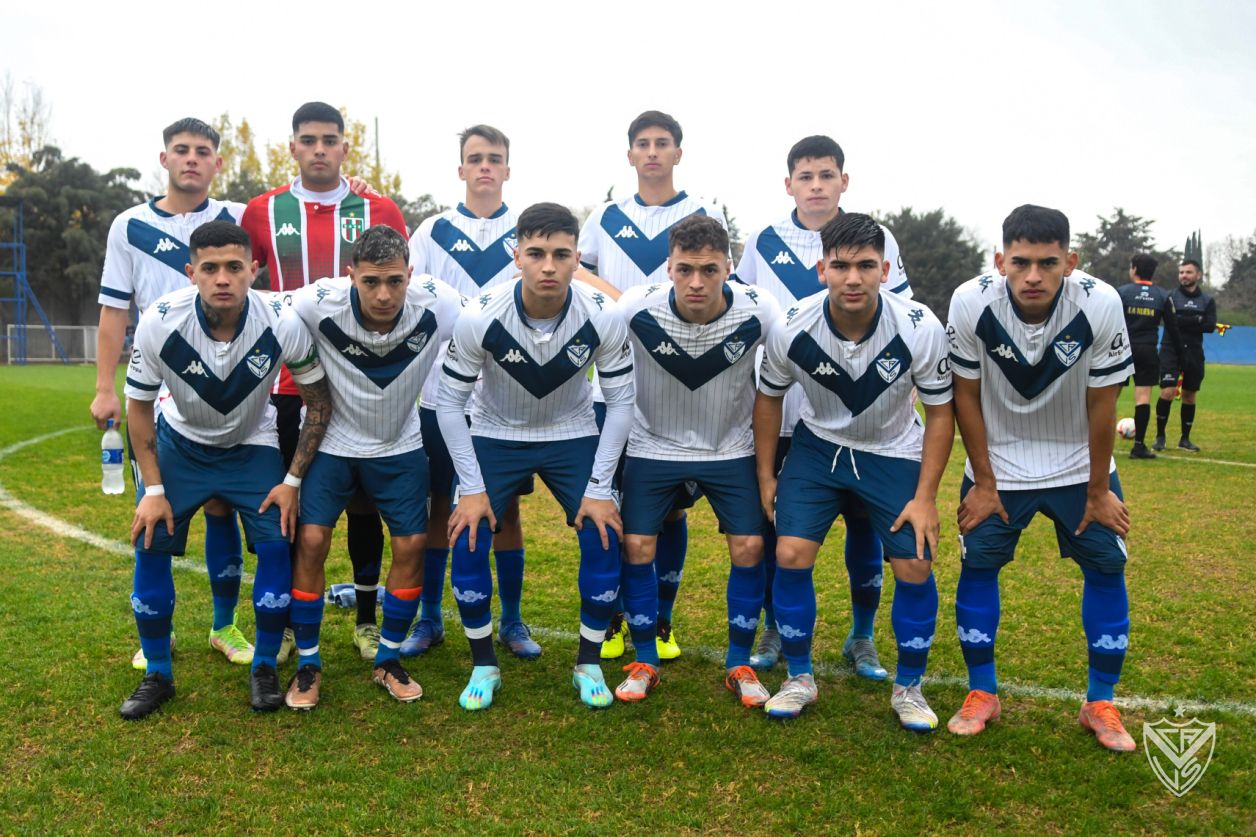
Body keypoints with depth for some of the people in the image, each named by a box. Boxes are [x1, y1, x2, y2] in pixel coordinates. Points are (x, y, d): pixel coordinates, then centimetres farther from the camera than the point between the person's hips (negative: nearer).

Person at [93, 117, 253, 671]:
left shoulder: (237, 219, 4)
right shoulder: (130, 226, 4)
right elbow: (115, 311, 3)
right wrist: (104, 389, -3)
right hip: (153, 395, 0)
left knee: (221, 507, 6)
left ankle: (225, 627, 19)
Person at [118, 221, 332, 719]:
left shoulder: (280, 324, -28)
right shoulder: (160, 324, -26)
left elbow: (319, 402, -13)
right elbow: (139, 406, -9)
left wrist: (293, 480, -14)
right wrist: (153, 489, -11)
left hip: (251, 445, -1)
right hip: (179, 441, 1)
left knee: (277, 544, -15)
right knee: (149, 544, -8)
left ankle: (264, 668, 7)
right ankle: (157, 674, 12)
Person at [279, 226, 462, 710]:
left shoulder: (439, 306, -24)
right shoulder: (317, 305, -26)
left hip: (399, 446, 1)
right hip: (333, 442, -1)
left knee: (412, 545, -1)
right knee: (311, 541, -9)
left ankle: (388, 660, 19)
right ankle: (307, 664, 12)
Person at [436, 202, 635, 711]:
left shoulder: (603, 316, -24)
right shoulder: (480, 317, -27)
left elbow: (620, 401, -13)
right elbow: (449, 401, -15)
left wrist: (599, 489, -15)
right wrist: (472, 488, -16)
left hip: (573, 435, 1)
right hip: (495, 435, 0)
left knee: (604, 538, -12)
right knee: (467, 539, -13)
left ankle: (589, 664, 10)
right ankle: (484, 665, 9)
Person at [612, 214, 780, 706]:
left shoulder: (758, 312, -21)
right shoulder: (637, 309, -24)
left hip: (732, 447, 1)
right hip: (653, 445, 0)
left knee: (749, 547, -7)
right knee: (636, 546, -7)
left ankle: (739, 664, 13)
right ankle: (645, 662, 14)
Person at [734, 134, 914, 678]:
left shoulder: (878, 240, 4)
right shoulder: (762, 243, 7)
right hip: (780, 413, 1)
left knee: (864, 522, 5)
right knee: (775, 524, 7)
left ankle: (862, 637, 23)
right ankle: (774, 629, 25)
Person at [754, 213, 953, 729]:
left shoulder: (921, 329, -24)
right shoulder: (792, 329, -22)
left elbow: (940, 412, -10)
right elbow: (769, 398, -3)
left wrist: (925, 497, -12)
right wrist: (765, 477, 0)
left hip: (894, 452, 0)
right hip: (819, 444, 1)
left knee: (915, 567, -9)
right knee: (790, 555, -12)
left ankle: (908, 687, 15)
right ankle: (799, 678, 10)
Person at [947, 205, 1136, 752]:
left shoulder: (1100, 305, -26)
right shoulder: (972, 303, -25)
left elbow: (1101, 405, -15)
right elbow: (966, 396, -13)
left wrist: (1098, 491, -7)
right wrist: (984, 483, -8)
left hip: (1079, 462, 1)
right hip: (1000, 461, 0)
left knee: (1106, 565, 1)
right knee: (978, 563, -2)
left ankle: (1101, 704, 16)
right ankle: (982, 694, 15)